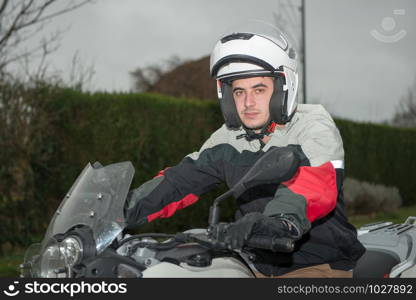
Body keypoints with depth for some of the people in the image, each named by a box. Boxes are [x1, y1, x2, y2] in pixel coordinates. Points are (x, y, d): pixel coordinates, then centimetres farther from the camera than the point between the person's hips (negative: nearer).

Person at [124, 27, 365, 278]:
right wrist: (127, 209, -10)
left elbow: (317, 182, -30)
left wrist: (281, 220, -51)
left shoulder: (314, 126, -10)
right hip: (260, 267, 6)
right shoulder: (229, 139, 9)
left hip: (319, 266, -5)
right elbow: (182, 179, 6)